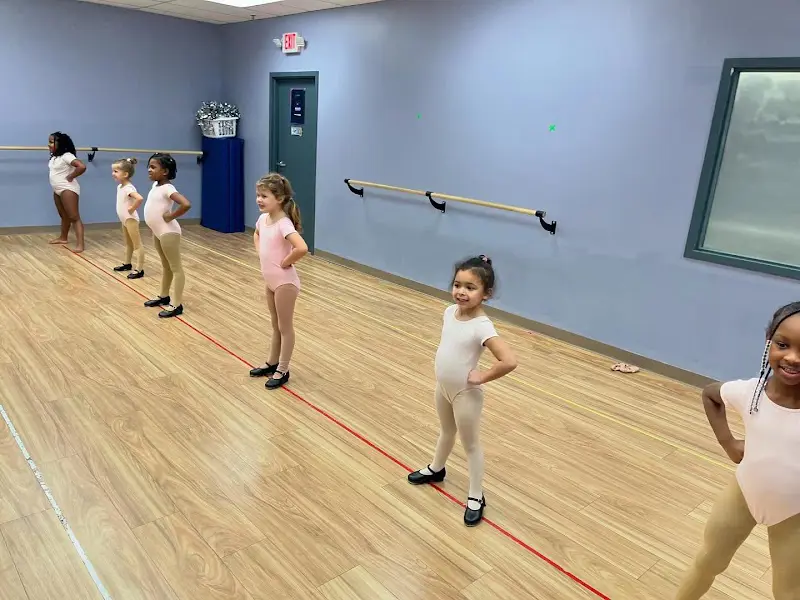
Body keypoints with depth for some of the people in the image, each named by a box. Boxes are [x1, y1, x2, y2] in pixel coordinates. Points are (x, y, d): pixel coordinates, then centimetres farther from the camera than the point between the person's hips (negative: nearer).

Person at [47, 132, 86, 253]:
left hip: (68, 189, -10)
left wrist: (70, 177, -20)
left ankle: (80, 244, -19)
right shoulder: (54, 157, 10)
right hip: (57, 190, 10)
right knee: (64, 215, 23)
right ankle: (63, 237, 38)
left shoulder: (66, 156, -18)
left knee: (74, 217, -13)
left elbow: (82, 166, -31)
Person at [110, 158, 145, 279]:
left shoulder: (128, 188, -23)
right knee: (128, 243, 22)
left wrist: (132, 209, -28)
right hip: (124, 219, 10)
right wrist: (126, 207, 13)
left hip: (131, 219, -10)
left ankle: (139, 269, -7)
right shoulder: (120, 186, 7)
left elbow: (139, 198, -41)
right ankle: (127, 263, 36)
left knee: (137, 244, -7)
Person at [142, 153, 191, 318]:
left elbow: (186, 204, -35)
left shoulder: (167, 188, -20)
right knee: (166, 266, 21)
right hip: (157, 232, 10)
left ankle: (177, 304, 1)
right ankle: (164, 296, 34)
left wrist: (171, 216, -22)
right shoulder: (156, 185, 7)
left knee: (176, 268, -2)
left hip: (168, 232, -10)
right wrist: (159, 213, 13)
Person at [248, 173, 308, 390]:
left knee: (285, 327, 6)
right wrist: (260, 253, 8)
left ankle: (282, 371, 18)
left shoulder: (284, 224, -25)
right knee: (275, 325, 21)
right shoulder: (263, 219, 1)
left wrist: (286, 262, -24)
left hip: (285, 282, -9)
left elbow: (302, 248, -41)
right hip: (270, 281, 9)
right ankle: (271, 363, 36)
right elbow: (256, 235, 26)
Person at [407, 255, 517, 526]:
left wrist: (481, 377, -26)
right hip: (443, 386, 7)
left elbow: (509, 361, -39)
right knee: (446, 431, 30)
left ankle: (476, 497, 29)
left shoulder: (482, 327, -30)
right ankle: (436, 469, 54)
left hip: (465, 393, -7)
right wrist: (448, 363, 3)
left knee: (470, 444, 11)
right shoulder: (449, 311, -8)